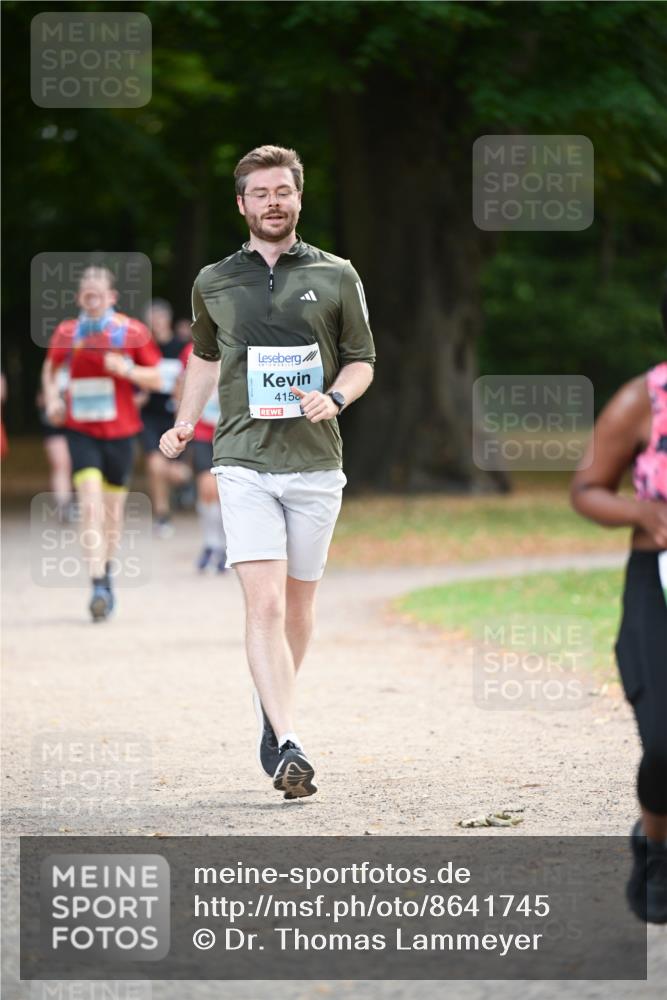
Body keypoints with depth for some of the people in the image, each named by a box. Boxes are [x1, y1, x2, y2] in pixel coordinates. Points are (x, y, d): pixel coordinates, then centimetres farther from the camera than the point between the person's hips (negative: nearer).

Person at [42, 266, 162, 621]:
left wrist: (126, 369, -17)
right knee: (90, 502, -17)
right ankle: (98, 586, -21)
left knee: (113, 506, 12)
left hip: (120, 431, 1)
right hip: (81, 429, -1)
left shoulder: (132, 331, -2)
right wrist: (52, 398, 2)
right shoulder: (67, 333, 2)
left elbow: (155, 378, 2)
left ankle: (107, 572, 36)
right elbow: (51, 368, 20)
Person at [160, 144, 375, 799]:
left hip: (315, 461, 1)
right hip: (244, 461, -1)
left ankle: (272, 704, 36)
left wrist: (336, 397, -9)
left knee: (298, 603, 9)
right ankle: (288, 746, -21)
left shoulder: (336, 277, 6)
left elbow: (362, 359, 11)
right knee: (264, 603, -14)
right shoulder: (214, 283, 9)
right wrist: (184, 424, 19)